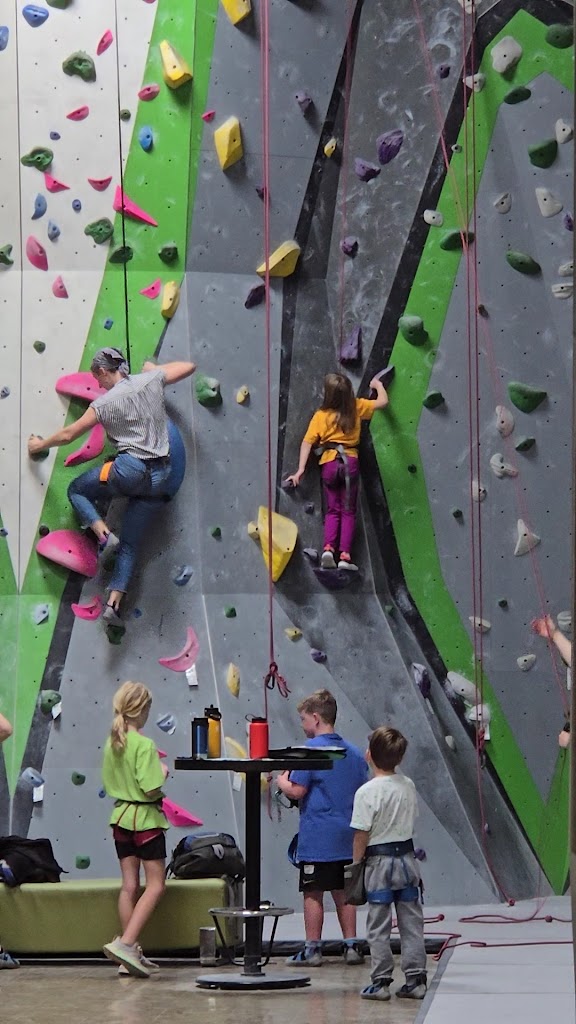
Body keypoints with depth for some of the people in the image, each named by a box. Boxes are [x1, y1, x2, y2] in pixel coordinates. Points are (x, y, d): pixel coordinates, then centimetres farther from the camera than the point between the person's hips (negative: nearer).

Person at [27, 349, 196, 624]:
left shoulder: (104, 403, -3)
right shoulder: (151, 380, 5)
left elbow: (68, 434, 6)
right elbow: (189, 367, 20)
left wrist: (40, 445, 23)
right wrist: (154, 369, 32)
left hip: (130, 470, -5)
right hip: (160, 477, 5)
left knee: (77, 490, 20)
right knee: (129, 544, 10)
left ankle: (104, 534, -4)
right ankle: (113, 603, -2)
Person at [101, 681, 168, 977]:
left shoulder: (111, 743, 5)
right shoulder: (145, 745, -18)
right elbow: (151, 788, -22)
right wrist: (162, 773, -4)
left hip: (120, 816, 7)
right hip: (146, 818, -7)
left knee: (129, 885, 9)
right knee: (155, 886, -1)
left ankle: (130, 956, 11)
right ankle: (126, 943, -15)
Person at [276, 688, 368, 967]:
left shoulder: (311, 749, -12)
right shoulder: (354, 752, 9)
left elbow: (297, 790, -16)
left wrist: (282, 781, 2)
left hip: (316, 836, -6)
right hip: (347, 836, 6)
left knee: (313, 892, 1)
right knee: (343, 891, 13)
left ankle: (313, 949, 3)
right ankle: (351, 946, 13)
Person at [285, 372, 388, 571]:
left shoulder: (320, 415, -1)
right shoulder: (356, 407, 0)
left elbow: (308, 442, -7)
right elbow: (383, 401, 8)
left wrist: (301, 469, -7)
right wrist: (377, 384, 27)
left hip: (329, 464, 0)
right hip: (350, 462, 0)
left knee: (333, 510, 11)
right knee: (348, 511, 5)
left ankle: (328, 548, -10)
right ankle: (345, 555, -7)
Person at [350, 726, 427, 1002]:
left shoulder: (367, 792, -15)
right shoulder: (408, 786, 2)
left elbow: (361, 834, -14)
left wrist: (356, 864, -4)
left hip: (379, 861, -5)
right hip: (407, 857, 5)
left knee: (378, 927, 3)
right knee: (412, 922, 8)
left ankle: (381, 982, 5)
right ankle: (415, 979, 9)